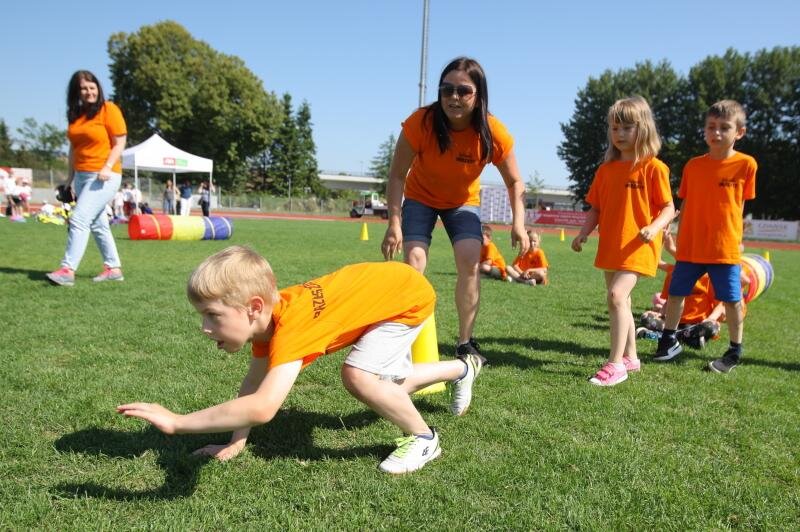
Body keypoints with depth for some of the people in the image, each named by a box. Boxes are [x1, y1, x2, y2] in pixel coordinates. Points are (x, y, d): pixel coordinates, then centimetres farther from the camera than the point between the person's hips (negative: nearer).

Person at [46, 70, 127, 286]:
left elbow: (119, 143, -8)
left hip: (104, 176, -7)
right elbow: (74, 147, 18)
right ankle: (113, 268, 18)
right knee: (98, 224, 9)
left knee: (79, 219, -15)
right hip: (81, 176, 7)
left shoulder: (108, 110, -5)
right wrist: (71, 177, 16)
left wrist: (107, 167, -20)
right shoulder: (75, 114, 14)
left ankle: (67, 270, -15)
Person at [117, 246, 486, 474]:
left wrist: (176, 422, -48)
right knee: (388, 386, 25)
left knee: (359, 376, -27)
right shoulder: (264, 317, -13)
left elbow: (262, 408, -52)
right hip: (381, 282, 9)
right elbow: (253, 384, -1)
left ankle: (423, 437, 1)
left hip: (410, 294, -9)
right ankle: (463, 368, 52)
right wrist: (235, 443, -5)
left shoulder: (290, 330, -40)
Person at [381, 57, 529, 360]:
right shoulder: (420, 122, -31)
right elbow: (397, 174, -24)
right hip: (420, 198, -1)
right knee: (413, 265, -13)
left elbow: (514, 182, -14)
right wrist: (394, 223, -32)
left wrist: (518, 223, -27)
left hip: (464, 202, 1)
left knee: (470, 265, -12)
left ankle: (465, 342, 3)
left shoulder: (494, 133, -26)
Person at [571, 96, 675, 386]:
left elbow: (668, 207, -5)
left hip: (638, 246, -6)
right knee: (620, 301, 14)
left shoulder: (653, 167, -6)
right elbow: (595, 208, 12)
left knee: (616, 296, -21)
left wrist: (654, 227, -24)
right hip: (610, 245, 7)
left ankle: (615, 364, -15)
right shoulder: (606, 169, 9)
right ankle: (630, 357, 30)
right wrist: (583, 232, -3)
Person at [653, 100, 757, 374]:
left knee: (732, 299, 3)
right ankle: (669, 341, 26)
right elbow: (685, 204, 9)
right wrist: (679, 238, 10)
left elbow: (740, 203, 5)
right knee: (675, 293, 8)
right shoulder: (693, 165, 3)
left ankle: (735, 351, 20)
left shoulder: (746, 164, -3)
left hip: (725, 246, -2)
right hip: (690, 245, 3)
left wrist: (734, 235, 4)